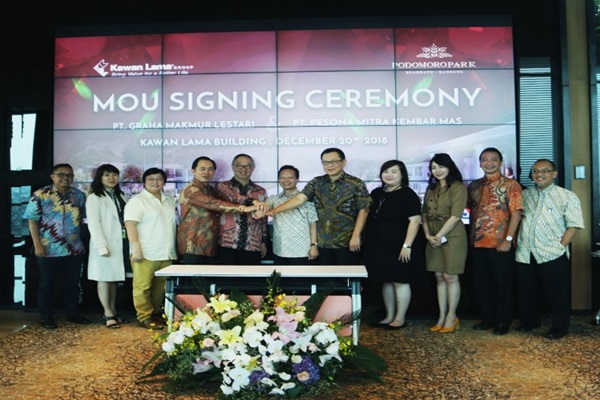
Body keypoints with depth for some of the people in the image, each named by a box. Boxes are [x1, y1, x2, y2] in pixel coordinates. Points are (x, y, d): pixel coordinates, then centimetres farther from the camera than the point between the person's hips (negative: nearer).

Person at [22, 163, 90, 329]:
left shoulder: (79, 195, 5)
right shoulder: (40, 195, -6)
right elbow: (32, 220, -7)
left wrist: (78, 239, 7)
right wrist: (37, 244, -12)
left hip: (74, 249, 4)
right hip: (49, 249, -4)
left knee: (73, 283, 13)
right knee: (47, 284, 8)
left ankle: (73, 313, 27)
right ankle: (46, 317, 21)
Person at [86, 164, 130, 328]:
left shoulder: (121, 196, 16)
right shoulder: (94, 197, -4)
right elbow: (93, 223, -11)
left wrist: (131, 242, 4)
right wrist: (102, 246, -19)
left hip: (120, 243, 6)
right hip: (105, 244, -6)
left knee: (114, 278, 11)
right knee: (104, 278, -1)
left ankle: (113, 312, 18)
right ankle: (108, 314, 3)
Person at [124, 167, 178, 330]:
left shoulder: (170, 201, 17)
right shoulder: (137, 200, -4)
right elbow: (130, 225, -12)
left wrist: (175, 247, 17)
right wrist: (135, 247, -20)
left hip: (166, 253, 6)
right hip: (146, 252, -6)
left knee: (161, 286, 11)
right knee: (143, 286, -1)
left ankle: (156, 313, 22)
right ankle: (144, 317, 7)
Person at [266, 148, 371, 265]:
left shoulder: (356, 184, -5)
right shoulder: (316, 182, 4)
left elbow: (363, 210, -6)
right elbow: (299, 198, -6)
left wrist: (356, 236, -12)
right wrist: (275, 210, -19)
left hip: (347, 242, -3)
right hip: (323, 242, 4)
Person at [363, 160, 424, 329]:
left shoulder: (407, 195, -10)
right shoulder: (376, 193, 11)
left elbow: (415, 221, -17)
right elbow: (370, 218, 20)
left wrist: (407, 246, -22)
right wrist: (368, 242, 15)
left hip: (399, 248, -7)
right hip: (379, 247, 7)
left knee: (400, 281, 2)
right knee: (386, 281, 14)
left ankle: (400, 318, 15)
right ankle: (389, 316, 26)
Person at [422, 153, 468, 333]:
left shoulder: (458, 187, -7)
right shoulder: (431, 188, 14)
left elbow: (455, 216, -14)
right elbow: (425, 214, 11)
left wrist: (439, 236, -14)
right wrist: (428, 235, -2)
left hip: (452, 237, -6)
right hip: (433, 238, 6)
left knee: (450, 277, 0)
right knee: (439, 277, 9)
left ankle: (451, 317, 12)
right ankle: (442, 316, 16)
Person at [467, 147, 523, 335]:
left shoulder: (510, 185, -5)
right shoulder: (474, 186, 11)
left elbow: (516, 213, -11)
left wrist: (508, 239, -17)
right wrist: (472, 235, 9)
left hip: (500, 244, -5)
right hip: (477, 243, 5)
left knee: (503, 284, 5)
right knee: (480, 284, 12)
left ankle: (503, 322, 19)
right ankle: (488, 318, 28)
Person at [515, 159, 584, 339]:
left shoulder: (567, 197, -3)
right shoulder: (525, 195, 11)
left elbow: (574, 225, -7)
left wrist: (560, 246, -13)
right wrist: (514, 241, 5)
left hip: (553, 256, -4)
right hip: (525, 254, 5)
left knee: (557, 293, 4)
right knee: (526, 291, 14)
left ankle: (559, 327, 21)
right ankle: (529, 321, 33)